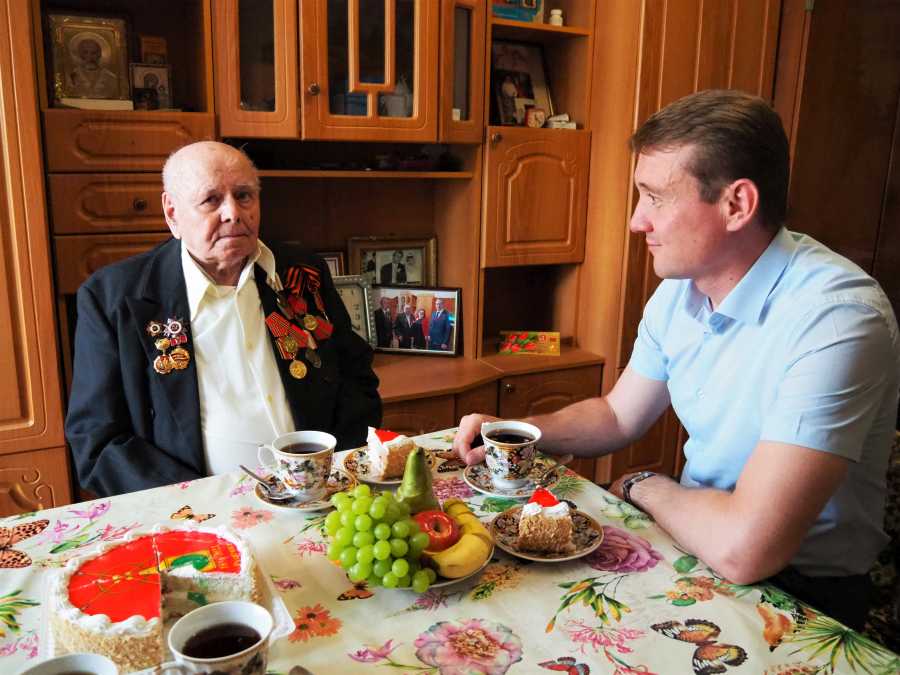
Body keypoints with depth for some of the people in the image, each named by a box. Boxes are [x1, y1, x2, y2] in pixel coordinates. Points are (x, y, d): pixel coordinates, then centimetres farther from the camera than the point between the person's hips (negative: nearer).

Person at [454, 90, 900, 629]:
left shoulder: (835, 318, -29)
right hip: (695, 537, 6)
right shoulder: (679, 290, -2)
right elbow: (619, 417, 10)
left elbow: (742, 550, -35)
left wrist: (643, 486, -14)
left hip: (798, 586, -6)